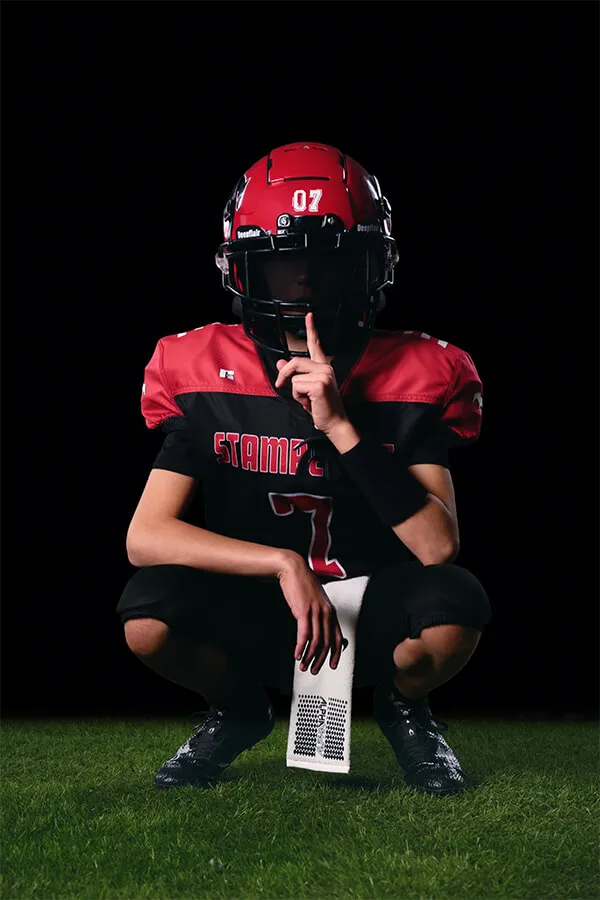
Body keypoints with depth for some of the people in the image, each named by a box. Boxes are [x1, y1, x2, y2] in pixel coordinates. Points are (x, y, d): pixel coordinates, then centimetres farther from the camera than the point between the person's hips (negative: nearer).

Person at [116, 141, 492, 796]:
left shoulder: (413, 377, -11)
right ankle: (238, 711, 8)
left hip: (370, 618, -1)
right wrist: (284, 564, -27)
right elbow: (145, 535, -16)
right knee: (149, 613, -29)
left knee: (454, 610, -33)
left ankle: (403, 708, 6)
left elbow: (438, 546, -21)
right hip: (254, 617, 1)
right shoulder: (205, 375, -10)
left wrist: (341, 425, -29)